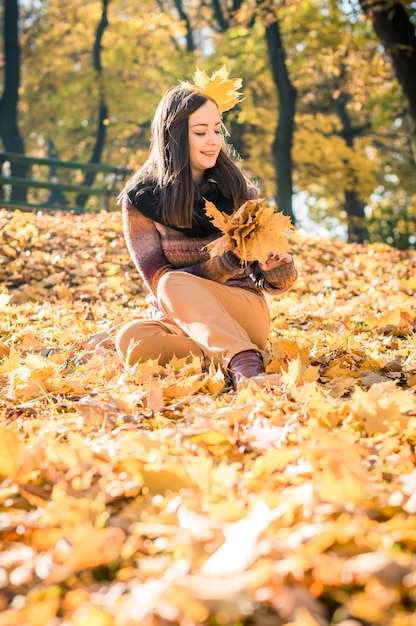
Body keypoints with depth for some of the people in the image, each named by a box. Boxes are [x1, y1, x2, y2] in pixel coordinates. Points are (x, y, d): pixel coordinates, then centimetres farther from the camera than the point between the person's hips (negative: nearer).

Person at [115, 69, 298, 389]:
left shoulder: (237, 187, 0)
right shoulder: (140, 199, -2)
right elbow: (157, 280, -8)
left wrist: (275, 270, -23)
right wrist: (228, 262, -22)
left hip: (245, 312, -1)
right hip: (176, 321, 1)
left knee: (175, 284, -32)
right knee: (132, 339, -34)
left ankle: (243, 364, -44)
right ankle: (243, 362, -35)